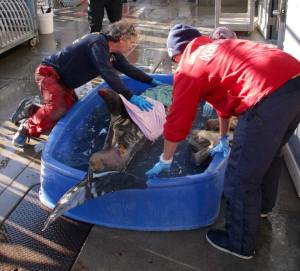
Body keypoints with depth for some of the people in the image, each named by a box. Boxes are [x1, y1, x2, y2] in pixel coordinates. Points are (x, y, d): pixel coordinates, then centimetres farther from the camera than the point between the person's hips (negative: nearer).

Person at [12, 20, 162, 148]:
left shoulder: (113, 53, 3)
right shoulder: (98, 43, -26)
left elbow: (128, 69, 16)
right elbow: (108, 74, -35)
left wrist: (151, 81, 15)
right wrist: (131, 97, -38)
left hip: (63, 81, 10)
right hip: (49, 72, -9)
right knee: (57, 110, -30)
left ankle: (31, 111, 12)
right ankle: (27, 129, -6)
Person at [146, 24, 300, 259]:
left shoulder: (188, 68, 9)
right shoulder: (219, 47, 32)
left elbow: (177, 122, 12)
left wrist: (165, 160, 28)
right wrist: (223, 140, 52)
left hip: (270, 95, -9)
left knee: (240, 176, 6)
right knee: (268, 154, 31)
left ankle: (240, 243, 23)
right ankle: (262, 204, 55)